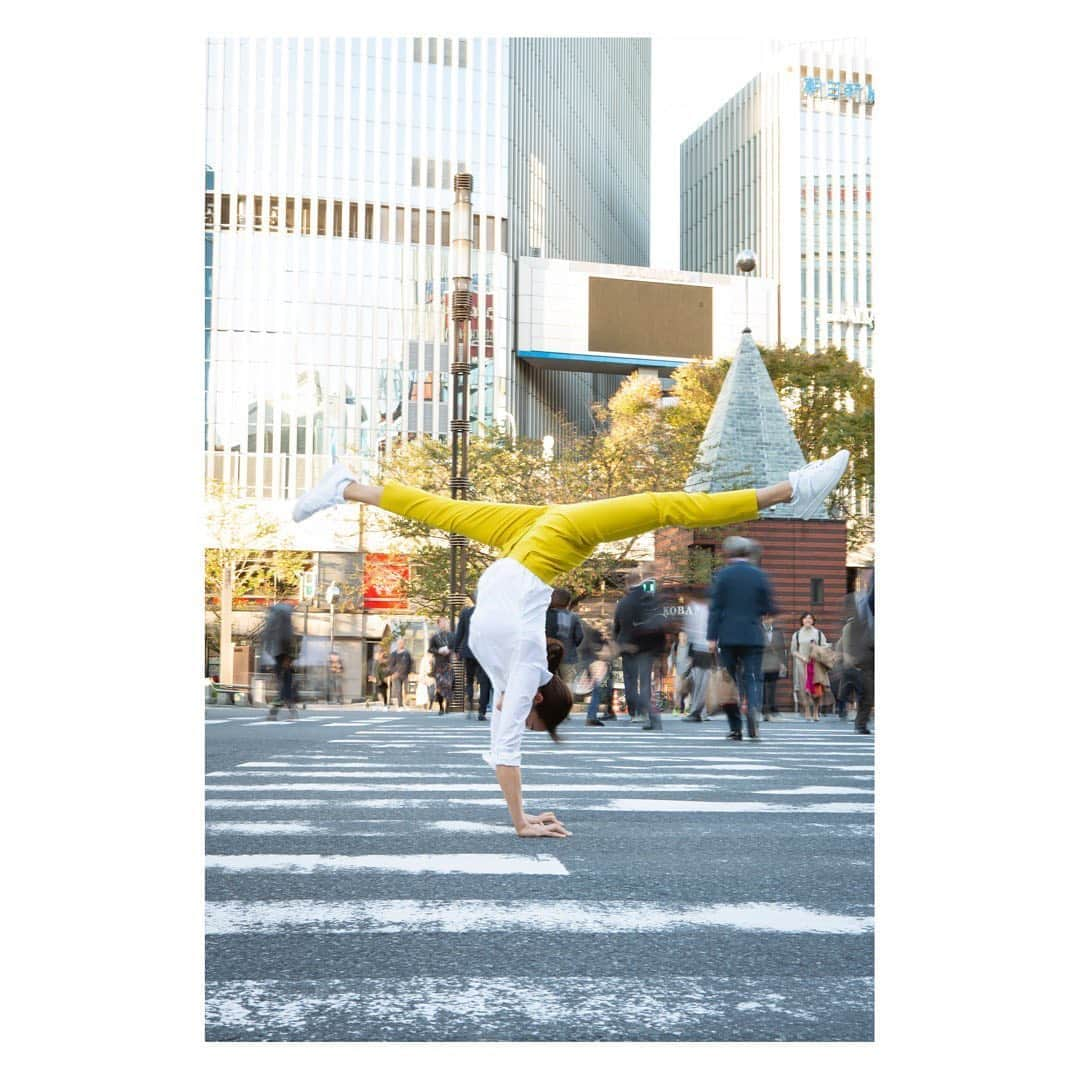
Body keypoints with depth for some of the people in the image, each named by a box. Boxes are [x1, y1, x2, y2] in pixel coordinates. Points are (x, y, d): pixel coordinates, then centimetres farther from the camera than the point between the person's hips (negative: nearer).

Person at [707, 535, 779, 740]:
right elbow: (770, 608, 3)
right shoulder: (760, 575, 1)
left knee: (729, 678, 8)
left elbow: (715, 608, -4)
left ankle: (735, 727, 7)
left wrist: (712, 638, -3)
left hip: (728, 636, 0)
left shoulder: (722, 575, -2)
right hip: (753, 636, 0)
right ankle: (753, 708, -27)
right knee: (753, 677, 2)